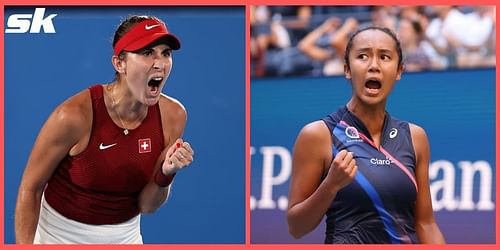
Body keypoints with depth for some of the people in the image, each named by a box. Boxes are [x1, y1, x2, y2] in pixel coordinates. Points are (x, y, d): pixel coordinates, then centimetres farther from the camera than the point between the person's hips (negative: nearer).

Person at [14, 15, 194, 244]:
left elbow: (146, 206, -5)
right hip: (61, 236, -4)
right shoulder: (76, 115, -25)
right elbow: (30, 187, -14)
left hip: (125, 234, 4)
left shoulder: (172, 116, -12)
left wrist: (166, 174, -23)